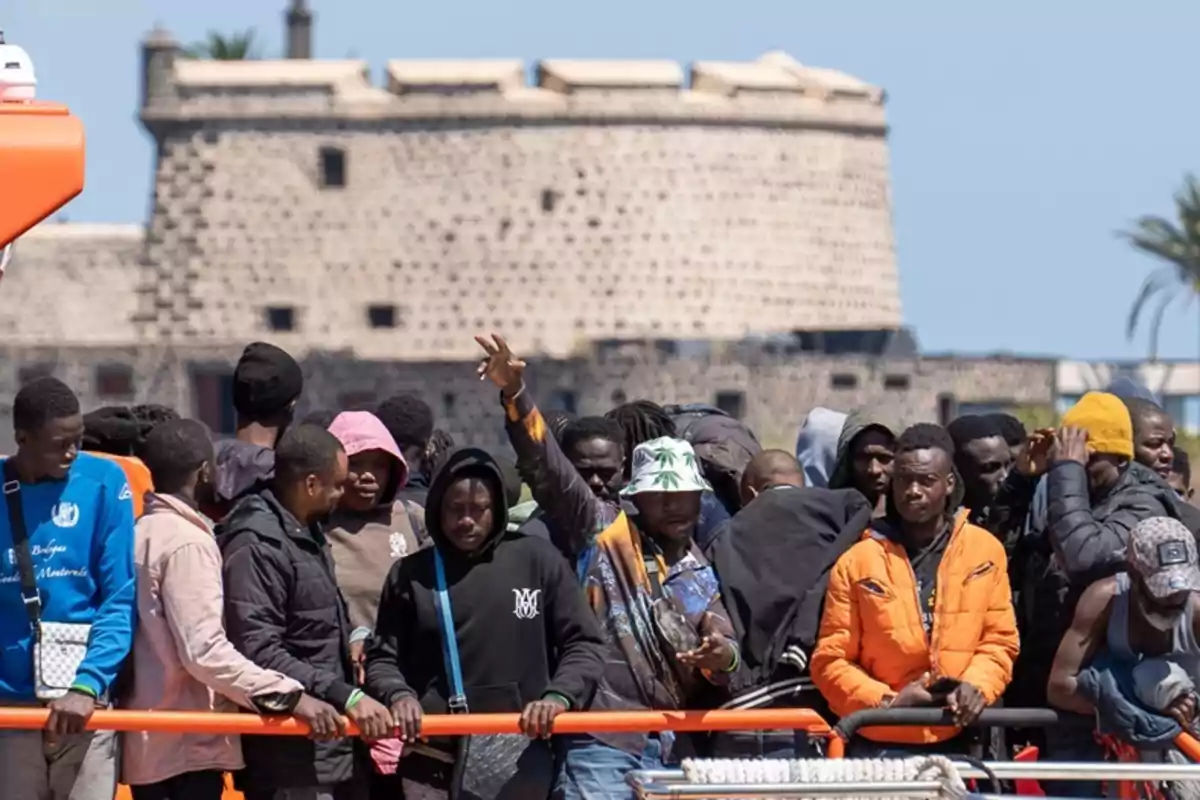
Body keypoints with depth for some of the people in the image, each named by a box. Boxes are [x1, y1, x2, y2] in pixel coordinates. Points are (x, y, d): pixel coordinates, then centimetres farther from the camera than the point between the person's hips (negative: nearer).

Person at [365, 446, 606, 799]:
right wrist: (398, 694, -12)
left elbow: (584, 645, 8)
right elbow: (383, 657, 10)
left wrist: (559, 696, -10)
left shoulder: (537, 560, 6)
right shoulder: (412, 574, 7)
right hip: (435, 760, 0)